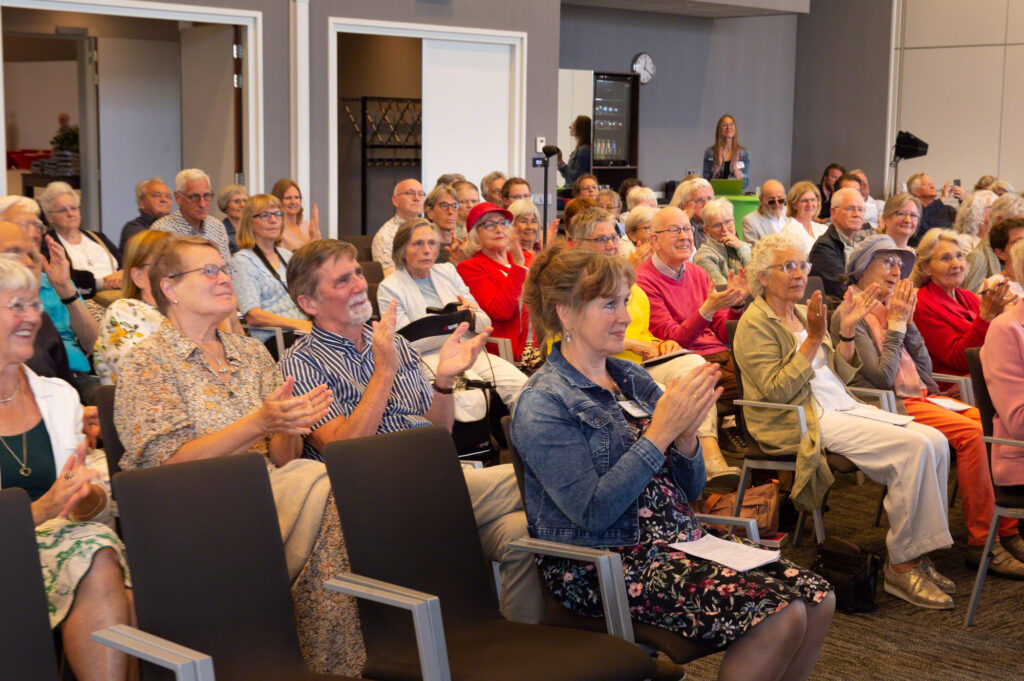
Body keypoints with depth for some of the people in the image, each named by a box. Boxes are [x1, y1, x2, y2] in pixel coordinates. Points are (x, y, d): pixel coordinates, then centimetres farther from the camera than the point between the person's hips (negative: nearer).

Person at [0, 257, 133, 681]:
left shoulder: (59, 396, 16)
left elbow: (100, 497, 15)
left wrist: (87, 497, -9)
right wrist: (41, 510, -20)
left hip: (66, 535, 5)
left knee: (101, 561, -31)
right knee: (96, 570, -33)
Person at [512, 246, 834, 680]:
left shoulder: (632, 378, 12)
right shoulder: (543, 406, -10)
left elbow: (690, 489, 13)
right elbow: (593, 513, -19)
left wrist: (686, 436, -9)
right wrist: (660, 433, -20)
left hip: (682, 541, 8)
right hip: (607, 564, -7)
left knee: (816, 598, -11)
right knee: (779, 616, -23)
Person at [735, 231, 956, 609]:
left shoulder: (804, 314, 19)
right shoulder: (755, 324, -4)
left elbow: (840, 375, 18)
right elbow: (777, 390, -16)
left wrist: (847, 330, 4)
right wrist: (814, 339, -19)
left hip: (841, 407, 8)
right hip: (800, 422, -8)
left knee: (936, 440, -12)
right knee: (915, 446, -24)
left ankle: (918, 553, -6)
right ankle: (900, 565, -18)